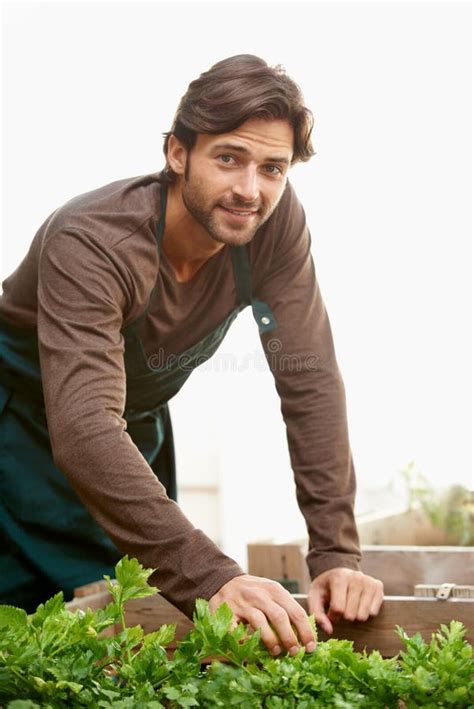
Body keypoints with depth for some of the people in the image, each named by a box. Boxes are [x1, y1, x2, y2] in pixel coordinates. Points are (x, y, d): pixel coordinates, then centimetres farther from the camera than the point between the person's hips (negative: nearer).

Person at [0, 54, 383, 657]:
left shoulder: (276, 223, -21)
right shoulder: (90, 244, -36)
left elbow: (309, 380, -20)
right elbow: (84, 432, -46)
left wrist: (336, 553, -29)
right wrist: (211, 576, -56)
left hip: (137, 428, 5)